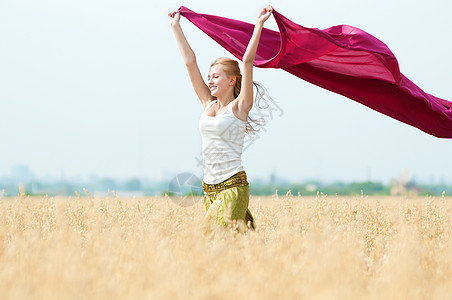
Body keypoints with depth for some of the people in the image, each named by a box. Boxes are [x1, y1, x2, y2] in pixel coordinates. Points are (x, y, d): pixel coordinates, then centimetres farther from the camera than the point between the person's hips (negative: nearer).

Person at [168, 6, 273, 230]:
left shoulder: (239, 107, -2)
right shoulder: (208, 104, 13)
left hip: (233, 186, -6)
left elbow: (247, 62, -11)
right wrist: (176, 27, 18)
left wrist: (259, 25, -14)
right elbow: (190, 62, 15)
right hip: (209, 189, 6)